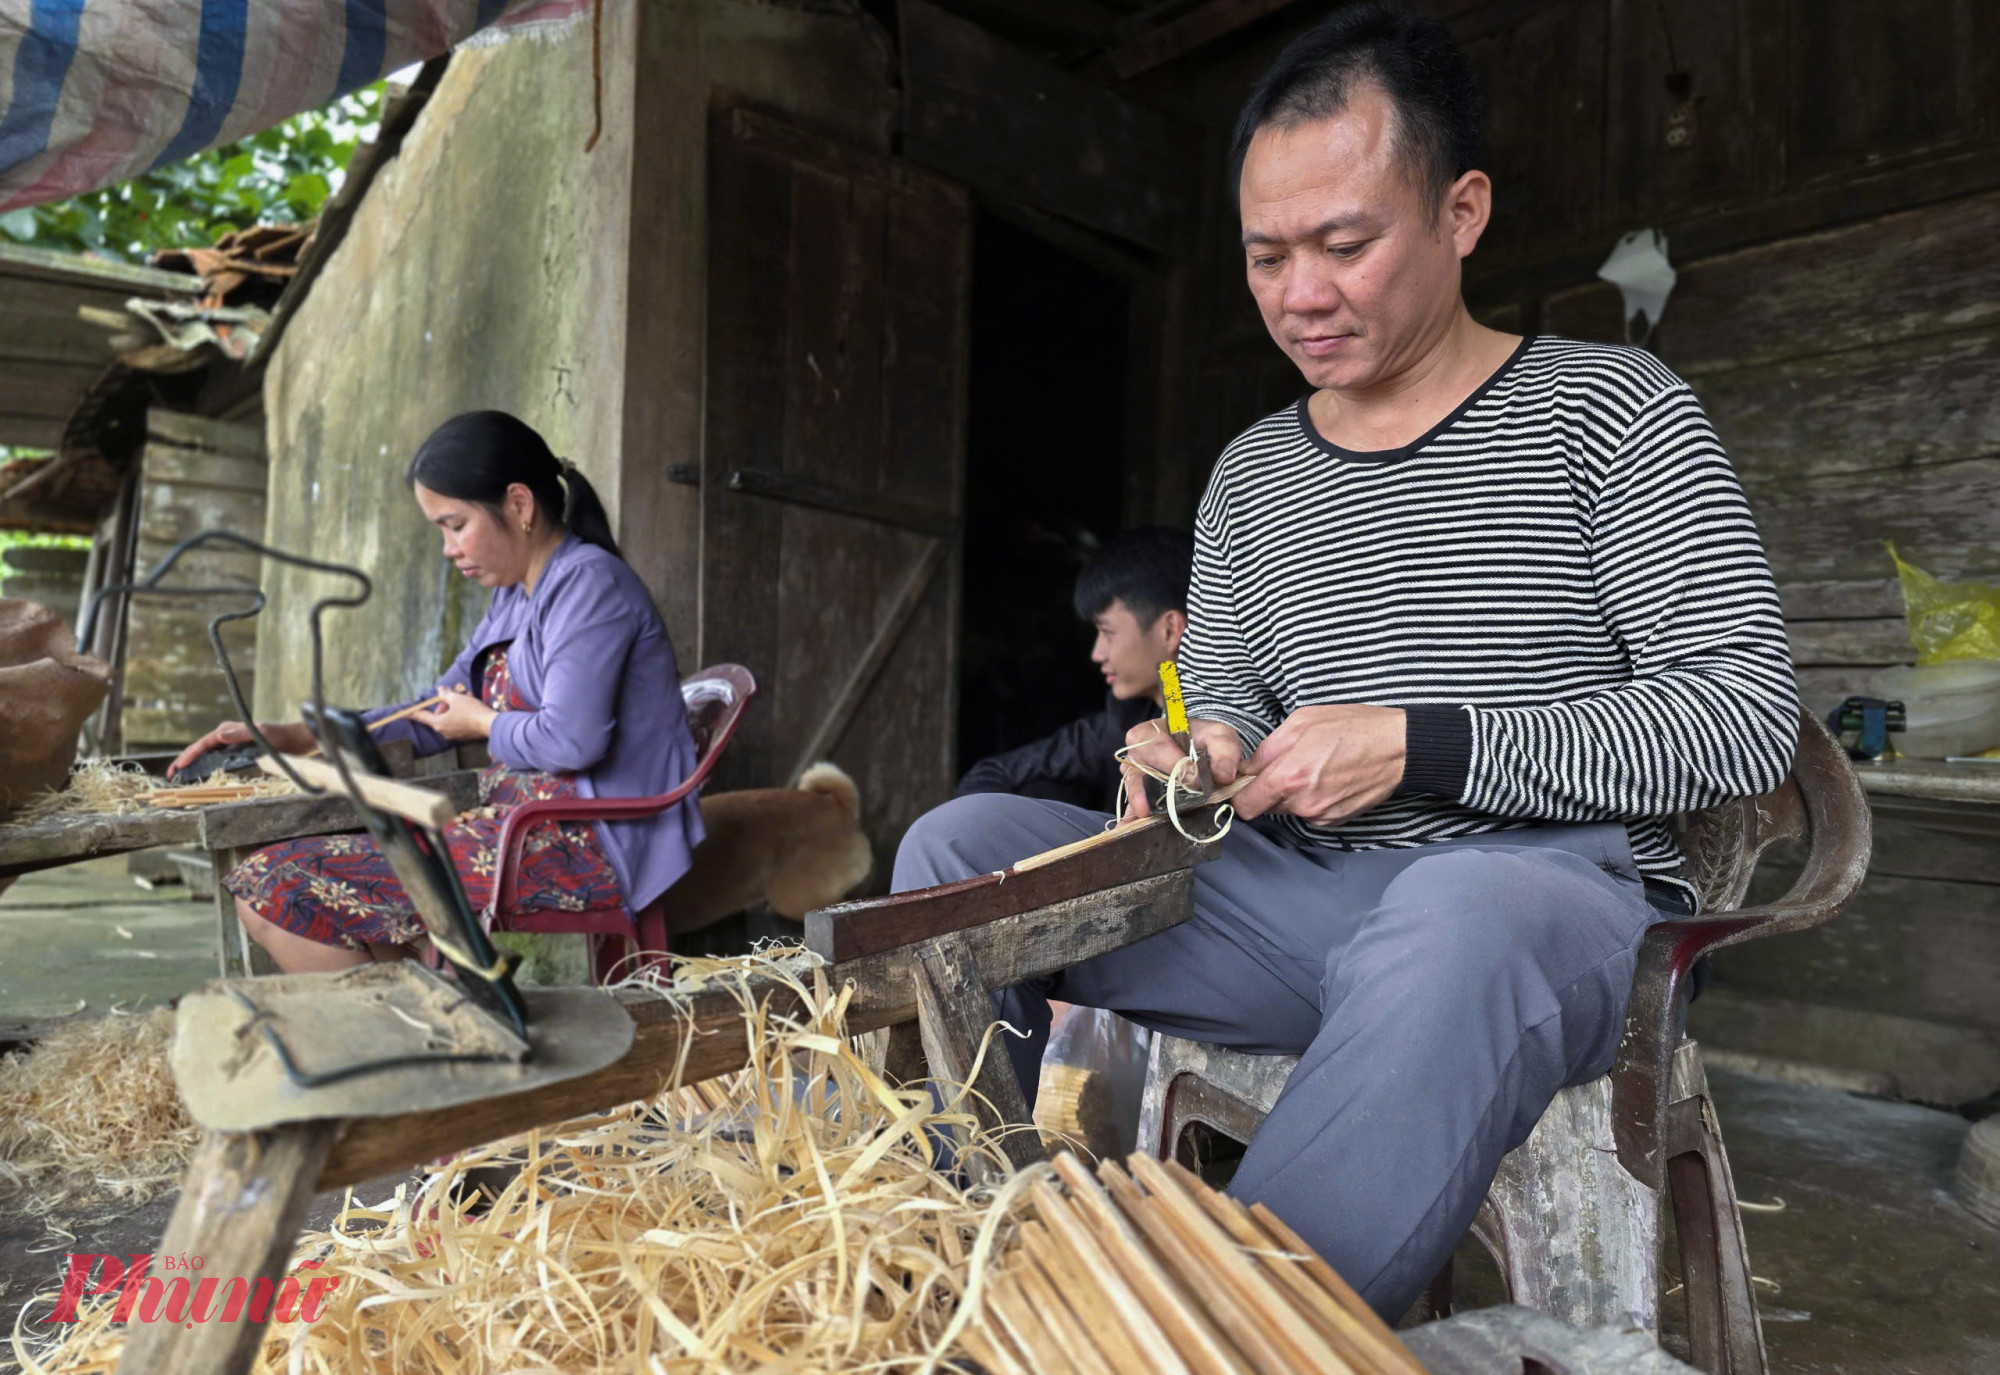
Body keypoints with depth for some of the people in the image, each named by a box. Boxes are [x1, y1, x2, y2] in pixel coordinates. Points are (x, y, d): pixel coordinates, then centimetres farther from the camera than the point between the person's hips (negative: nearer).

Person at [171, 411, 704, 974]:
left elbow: (573, 739, -25)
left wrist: (483, 723, -4)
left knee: (277, 889, -13)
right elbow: (434, 716, 25)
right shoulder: (517, 597, 19)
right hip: (528, 822, 11)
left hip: (580, 845, -11)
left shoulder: (589, 582, -13)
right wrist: (294, 735, 16)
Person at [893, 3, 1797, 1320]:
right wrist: (1204, 758, -8)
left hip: (1557, 892, -4)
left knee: (1454, 912, -41)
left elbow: (1750, 715, -6)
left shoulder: (1608, 407, 1)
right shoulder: (1249, 476, 14)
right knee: (961, 845, -11)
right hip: (1298, 905, 5)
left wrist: (1418, 745, -16)